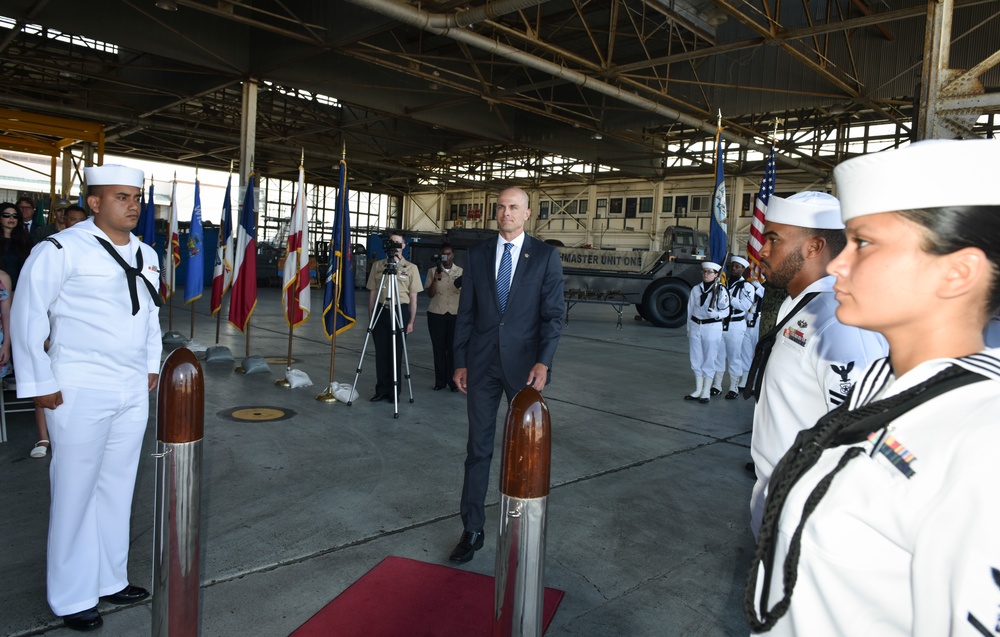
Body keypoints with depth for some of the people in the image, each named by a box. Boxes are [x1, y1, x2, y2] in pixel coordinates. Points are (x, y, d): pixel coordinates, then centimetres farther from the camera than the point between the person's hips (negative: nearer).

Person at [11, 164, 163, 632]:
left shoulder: (146, 255, 10)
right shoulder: (62, 250, -12)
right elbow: (28, 314, -11)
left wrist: (152, 365, 17)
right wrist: (38, 383, -10)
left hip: (133, 390, 6)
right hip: (79, 390, -6)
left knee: (118, 487, 15)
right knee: (76, 491, 4)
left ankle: (110, 579, 31)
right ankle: (72, 598, 20)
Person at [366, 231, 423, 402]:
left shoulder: (411, 268, 3)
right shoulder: (378, 265, 9)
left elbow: (413, 296, 3)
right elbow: (372, 293, 11)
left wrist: (411, 320, -1)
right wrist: (370, 317, 6)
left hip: (400, 311, -2)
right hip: (381, 310, 2)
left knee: (396, 353, 3)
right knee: (381, 352, 5)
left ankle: (394, 392, 13)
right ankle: (381, 390, 16)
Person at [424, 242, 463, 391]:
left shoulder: (461, 271, 5)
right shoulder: (432, 271, 3)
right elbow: (430, 294, -3)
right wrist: (435, 279, -18)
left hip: (455, 315, 0)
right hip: (436, 314, 0)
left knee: (453, 348, -3)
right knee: (439, 348, 2)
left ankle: (453, 380, 4)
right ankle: (440, 381, 9)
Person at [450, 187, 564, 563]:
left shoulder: (545, 256, -1)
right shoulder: (478, 255, 7)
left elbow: (553, 314, -5)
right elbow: (466, 313, 8)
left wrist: (543, 362, -16)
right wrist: (460, 362, 5)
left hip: (524, 365, -2)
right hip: (482, 364, 2)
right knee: (478, 448, 7)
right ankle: (472, 530, 17)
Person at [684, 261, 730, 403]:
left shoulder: (721, 290, -6)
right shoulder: (696, 289, 7)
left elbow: (725, 311, -5)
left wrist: (715, 313, -25)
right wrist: (689, 329, 11)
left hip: (712, 327, -4)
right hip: (695, 326, 5)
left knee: (709, 360, 1)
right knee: (696, 359, 10)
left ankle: (706, 392, 10)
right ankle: (698, 390, 21)